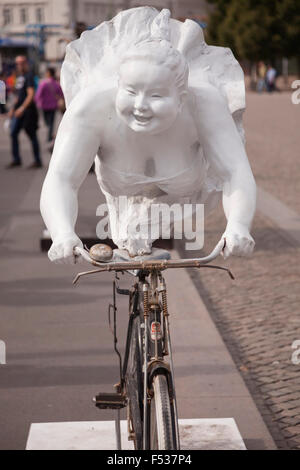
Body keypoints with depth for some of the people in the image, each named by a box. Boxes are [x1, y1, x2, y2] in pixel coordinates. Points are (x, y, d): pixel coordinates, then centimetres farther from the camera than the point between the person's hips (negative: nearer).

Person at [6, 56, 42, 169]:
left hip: (28, 109, -8)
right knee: (13, 133, 3)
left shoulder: (28, 76, -10)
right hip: (19, 109, 8)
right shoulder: (19, 77, 16)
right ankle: (16, 159, 9)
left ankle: (38, 161, 6)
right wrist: (13, 108, 20)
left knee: (32, 135, -2)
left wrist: (22, 108, -26)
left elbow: (31, 94, -18)